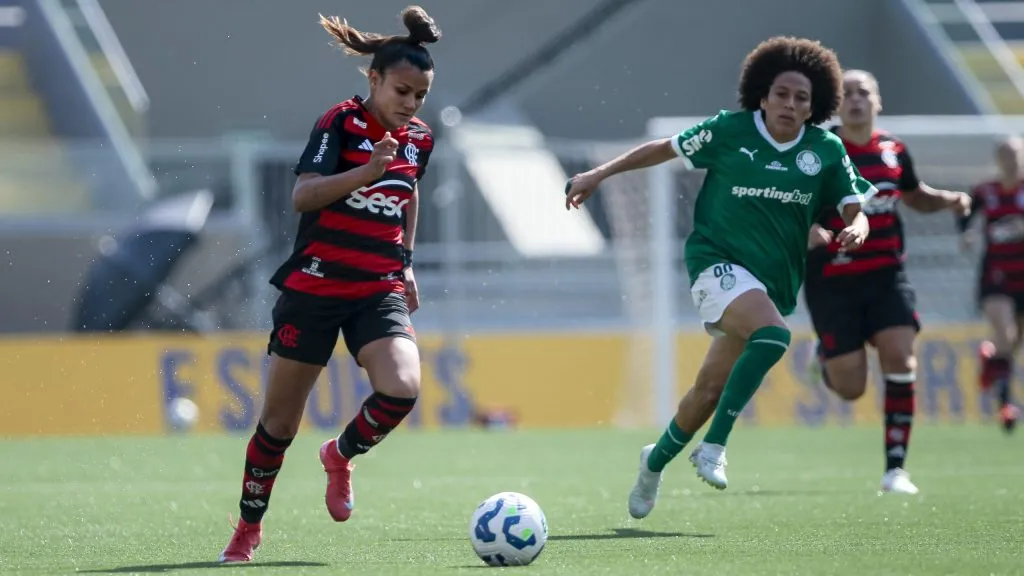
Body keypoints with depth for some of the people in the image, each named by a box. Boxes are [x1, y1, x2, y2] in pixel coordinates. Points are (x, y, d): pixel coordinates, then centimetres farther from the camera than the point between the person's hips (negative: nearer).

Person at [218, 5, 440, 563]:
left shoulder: (419, 140, 6)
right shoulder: (341, 122, -10)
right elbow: (301, 196, -22)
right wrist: (366, 172, -33)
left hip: (380, 291, 4)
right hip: (315, 286, -4)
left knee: (401, 389, -22)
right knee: (280, 418, 4)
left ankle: (340, 455, 9)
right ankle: (248, 528, 24)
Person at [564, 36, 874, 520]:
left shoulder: (826, 151, 2)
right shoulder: (730, 131, -6)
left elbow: (854, 210, 5)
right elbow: (665, 149, 6)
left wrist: (855, 230, -19)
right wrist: (599, 175, 7)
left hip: (774, 281, 4)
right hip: (717, 261, -4)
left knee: (711, 388, 7)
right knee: (773, 334, -33)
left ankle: (657, 460, 35)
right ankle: (712, 447, -25)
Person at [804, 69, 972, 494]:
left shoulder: (893, 151, 6)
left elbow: (913, 194, 25)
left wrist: (946, 200, 5)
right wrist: (803, 228, -30)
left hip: (886, 275, 3)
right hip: (832, 280, -3)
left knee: (901, 362, -15)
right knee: (851, 388, -1)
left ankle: (895, 467, -8)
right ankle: (827, 359, 37)